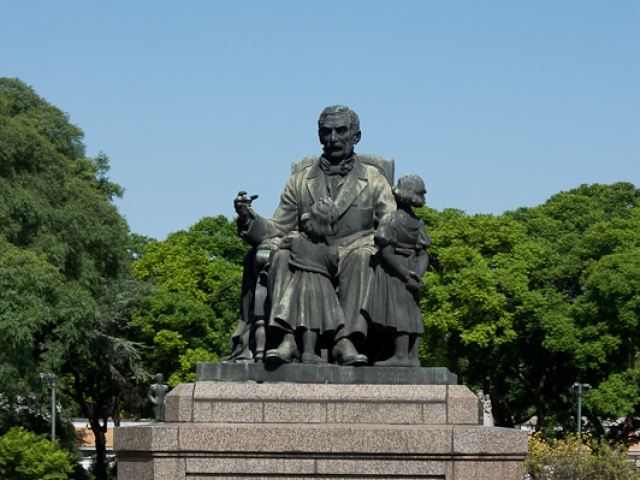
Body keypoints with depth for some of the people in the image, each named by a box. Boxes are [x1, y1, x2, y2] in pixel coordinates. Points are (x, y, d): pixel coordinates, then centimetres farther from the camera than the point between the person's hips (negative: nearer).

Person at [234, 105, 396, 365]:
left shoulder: (373, 181, 17)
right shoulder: (300, 182, 22)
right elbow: (276, 229, 15)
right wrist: (248, 219, -6)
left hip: (352, 259, -1)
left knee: (360, 257, -36)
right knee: (282, 255, -30)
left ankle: (346, 340, -48)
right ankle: (288, 336, -43)